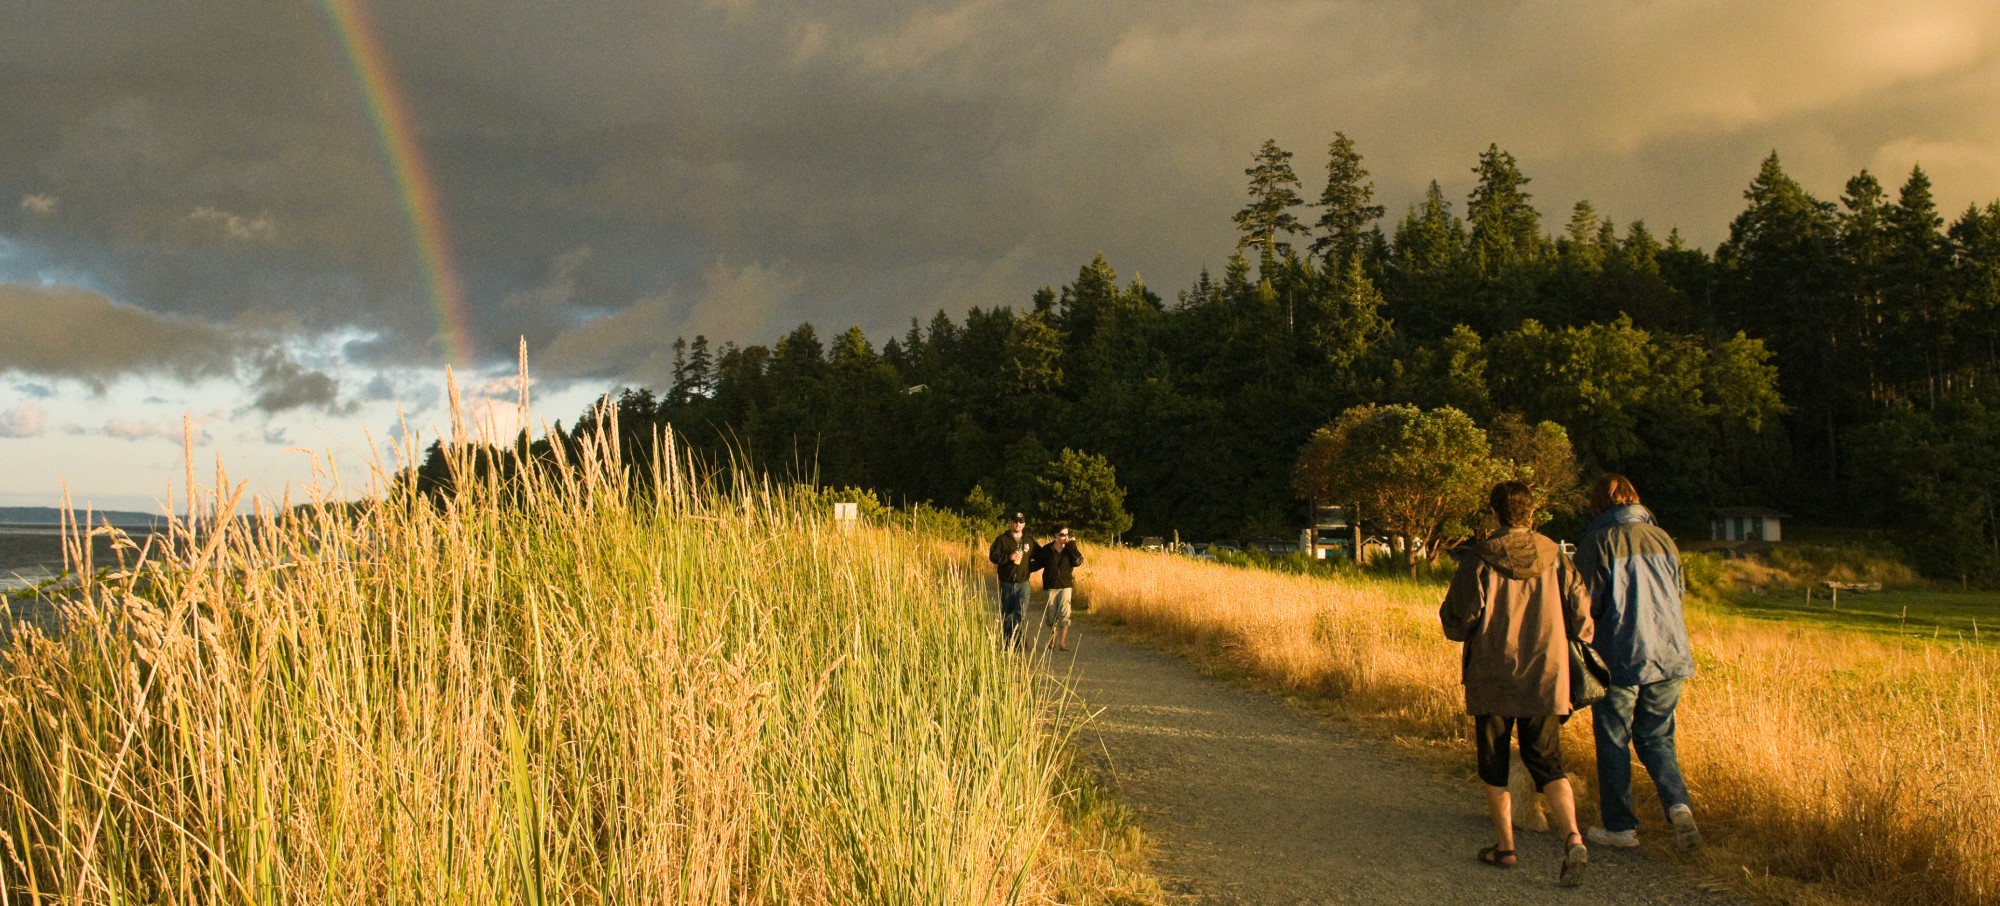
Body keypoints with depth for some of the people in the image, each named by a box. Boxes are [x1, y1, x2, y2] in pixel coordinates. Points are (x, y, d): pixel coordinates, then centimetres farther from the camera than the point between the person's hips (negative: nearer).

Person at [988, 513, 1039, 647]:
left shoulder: (1030, 540, 6)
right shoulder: (1002, 539, 0)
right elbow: (993, 555, -7)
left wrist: (1031, 568, 1)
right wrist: (1009, 557, -19)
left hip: (1023, 583, 0)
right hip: (1006, 583, 0)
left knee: (1021, 612, -13)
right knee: (1006, 613, 10)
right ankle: (1005, 640, 22)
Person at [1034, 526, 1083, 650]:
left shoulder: (1070, 549, 1)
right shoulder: (1047, 549, -1)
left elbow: (1077, 561, -15)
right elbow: (1038, 563, 6)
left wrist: (1072, 545, -15)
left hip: (1066, 585, 0)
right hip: (1050, 586, 0)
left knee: (1064, 614, -12)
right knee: (1050, 616, 6)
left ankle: (1062, 643, -5)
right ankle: (1053, 637, 33)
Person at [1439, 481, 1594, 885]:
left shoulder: (1481, 557, -9)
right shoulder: (1555, 556, 1)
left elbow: (1458, 617, -11)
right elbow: (1580, 613, 1)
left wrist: (1451, 618, 12)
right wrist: (1560, 643, 20)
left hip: (1492, 680, -2)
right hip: (1545, 679, 3)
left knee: (1494, 764, 13)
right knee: (1547, 762, 8)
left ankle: (1505, 846, 17)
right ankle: (1572, 837, -12)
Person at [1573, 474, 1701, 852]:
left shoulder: (1597, 542, -8)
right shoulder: (1663, 540, 7)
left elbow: (1586, 605, -9)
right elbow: (1677, 593, 16)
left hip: (1620, 656, -5)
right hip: (1670, 656, 5)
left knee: (1613, 742, 8)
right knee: (1657, 739, 16)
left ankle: (1620, 826, 12)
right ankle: (1678, 804, -5)